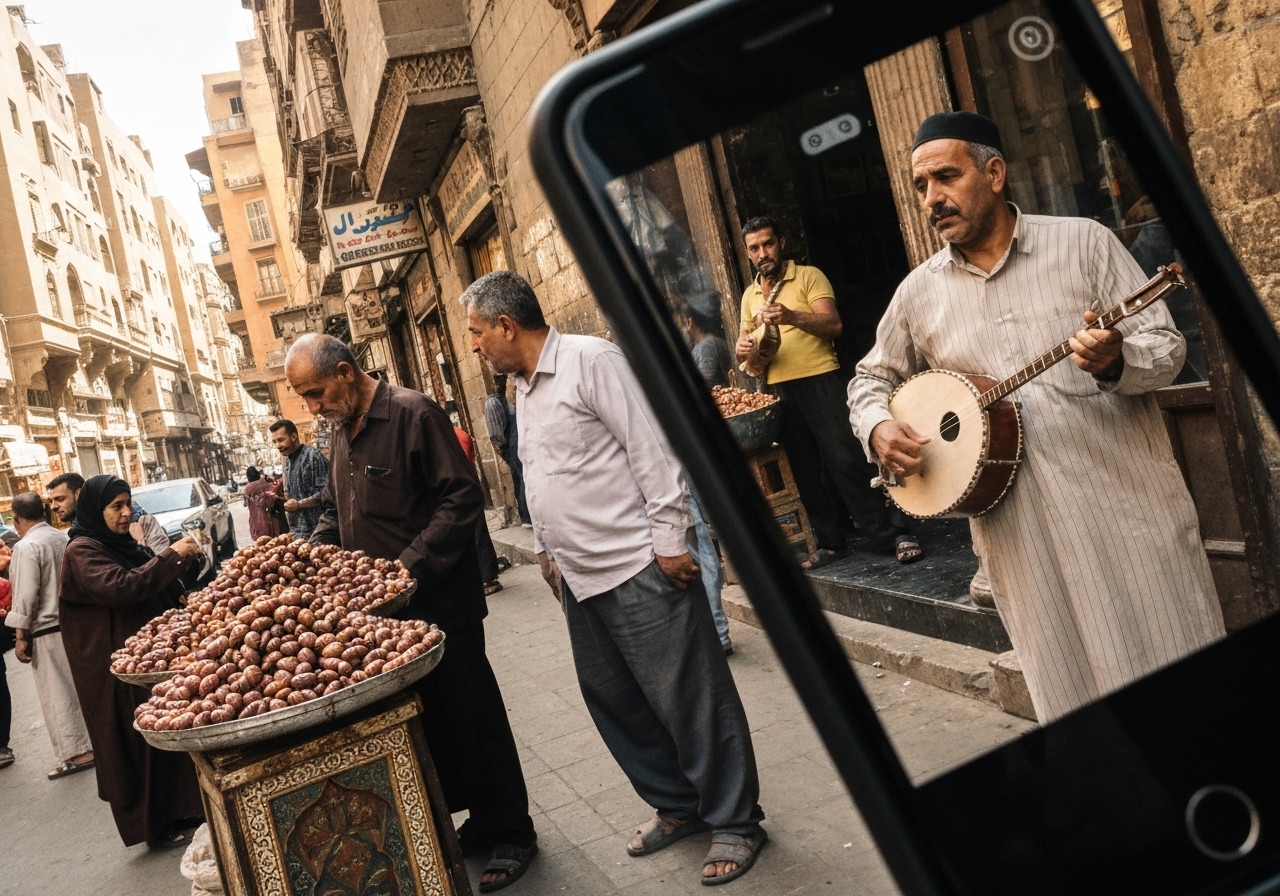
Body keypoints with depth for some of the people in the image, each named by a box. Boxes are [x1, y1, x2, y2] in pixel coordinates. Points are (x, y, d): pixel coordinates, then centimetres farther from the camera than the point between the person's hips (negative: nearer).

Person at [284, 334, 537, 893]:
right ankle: (477, 824, 28)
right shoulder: (341, 433, 12)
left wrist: (412, 567, -23)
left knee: (471, 716, 3)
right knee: (428, 721, 13)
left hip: (440, 603, -7)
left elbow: (462, 499, -18)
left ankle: (511, 835, 17)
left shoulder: (413, 415, -14)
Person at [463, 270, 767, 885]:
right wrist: (546, 549, 21)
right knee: (612, 700, 15)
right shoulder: (522, 389, 14)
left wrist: (669, 541, -18)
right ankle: (676, 806, 31)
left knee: (689, 697, -1)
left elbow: (652, 451, -16)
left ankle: (734, 823, 14)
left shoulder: (590, 361, -12)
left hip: (637, 570, -9)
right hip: (579, 579, 9)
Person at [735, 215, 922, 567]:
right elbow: (746, 341, 19)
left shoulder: (809, 276, -1)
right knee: (805, 472, 9)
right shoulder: (749, 295, 16)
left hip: (819, 380, -5)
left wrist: (791, 316, -30)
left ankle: (895, 534, -3)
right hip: (778, 390, 6)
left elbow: (833, 324, -13)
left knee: (847, 461, -9)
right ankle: (830, 542, 20)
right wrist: (742, 349, -6)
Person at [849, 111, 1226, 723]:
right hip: (1017, 529, 2)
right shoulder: (919, 292, 8)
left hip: (1128, 504, -1)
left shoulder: (1083, 242, 1)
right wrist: (878, 429, -2)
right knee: (1071, 692, 9)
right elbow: (871, 378, 19)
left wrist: (1115, 361, -24)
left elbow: (1167, 348, -2)